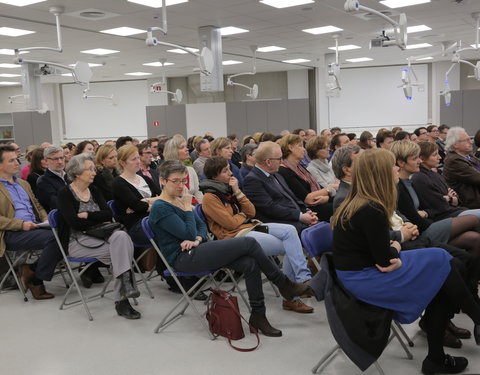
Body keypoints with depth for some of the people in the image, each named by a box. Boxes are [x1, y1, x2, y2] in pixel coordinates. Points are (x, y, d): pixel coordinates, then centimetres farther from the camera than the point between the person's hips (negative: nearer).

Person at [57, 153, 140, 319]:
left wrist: (87, 215, -12)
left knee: (121, 236, -27)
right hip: (77, 241, -5)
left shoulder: (93, 191, 14)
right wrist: (99, 222, -9)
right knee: (121, 248, -27)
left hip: (96, 236, 5)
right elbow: (75, 223, -16)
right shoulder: (65, 194, -4)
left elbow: (108, 214, 1)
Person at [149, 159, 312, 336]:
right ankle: (285, 285, -2)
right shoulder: (160, 208, -11)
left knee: (250, 264, -15)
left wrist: (197, 239, -5)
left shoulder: (179, 200, 16)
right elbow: (188, 234, -17)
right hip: (183, 259, -8)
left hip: (195, 250, 9)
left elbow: (202, 226, 16)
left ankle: (258, 315, -5)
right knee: (249, 243, -18)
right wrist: (187, 207, -8)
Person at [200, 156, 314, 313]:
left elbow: (251, 212, 10)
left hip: (250, 227, 8)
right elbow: (231, 223, -14)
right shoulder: (209, 197, -8)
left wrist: (237, 191, 0)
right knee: (289, 248, -17)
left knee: (289, 230, -17)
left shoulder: (227, 188, 16)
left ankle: (303, 278, -19)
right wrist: (243, 215, 6)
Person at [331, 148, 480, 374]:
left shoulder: (358, 203, 7)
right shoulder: (371, 210, -22)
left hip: (362, 269, 9)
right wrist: (396, 249, 3)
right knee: (441, 263, -4)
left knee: (441, 282, 3)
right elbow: (384, 259, -19)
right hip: (363, 280, -9)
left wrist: (393, 251, -9)